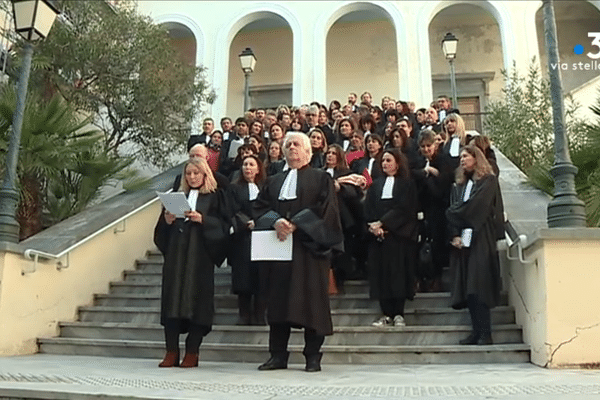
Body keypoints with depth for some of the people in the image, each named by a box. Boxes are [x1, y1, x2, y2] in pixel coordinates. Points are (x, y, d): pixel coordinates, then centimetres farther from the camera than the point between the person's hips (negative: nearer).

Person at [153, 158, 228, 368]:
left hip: (200, 256, -4)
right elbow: (162, 230, 15)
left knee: (196, 300, -5)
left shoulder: (214, 197, 7)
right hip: (176, 254, 4)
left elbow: (221, 225, -3)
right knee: (172, 299, -1)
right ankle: (172, 352, 5)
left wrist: (202, 220, -16)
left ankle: (192, 353, 3)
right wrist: (167, 220, -6)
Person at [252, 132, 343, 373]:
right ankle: (278, 356, 10)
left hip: (308, 247, -4)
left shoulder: (321, 178, 8)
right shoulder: (274, 182, 21)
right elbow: (260, 208, 9)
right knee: (277, 301, 3)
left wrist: (295, 224, -15)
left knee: (311, 300, -3)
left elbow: (325, 208, -6)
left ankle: (313, 356, 5)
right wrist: (276, 221, -12)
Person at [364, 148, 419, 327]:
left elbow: (403, 208, -9)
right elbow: (368, 209, 6)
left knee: (398, 271, -3)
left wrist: (382, 223, -14)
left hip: (399, 235, -3)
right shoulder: (376, 185, 16)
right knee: (381, 272, 0)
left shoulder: (407, 184, 4)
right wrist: (374, 226, -12)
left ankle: (398, 314, 4)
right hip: (378, 236, 4)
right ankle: (387, 314, 6)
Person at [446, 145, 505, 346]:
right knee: (467, 287, 3)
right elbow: (452, 212, 10)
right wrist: (455, 235, -4)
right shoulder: (458, 185, 20)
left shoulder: (488, 181, 1)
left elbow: (475, 206, -12)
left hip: (481, 239, -6)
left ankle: (485, 334, -8)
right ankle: (476, 331, 7)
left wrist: (456, 213, 3)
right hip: (463, 239, 6)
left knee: (479, 286, -11)